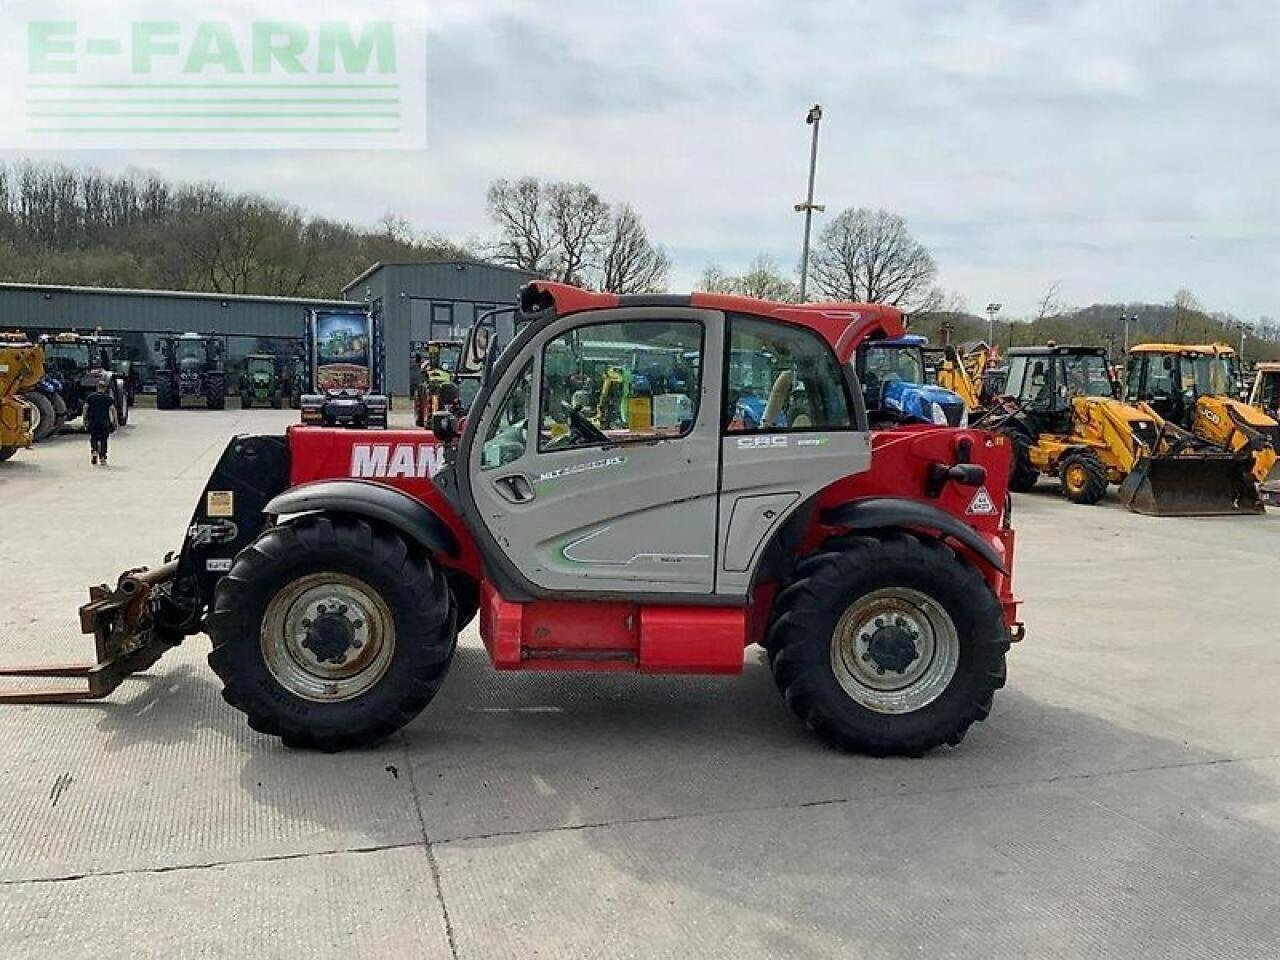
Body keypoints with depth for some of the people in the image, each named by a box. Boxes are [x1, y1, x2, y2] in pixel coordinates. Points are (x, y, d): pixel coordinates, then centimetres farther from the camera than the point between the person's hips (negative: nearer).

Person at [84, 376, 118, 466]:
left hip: (92, 422, 1)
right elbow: (112, 409, -8)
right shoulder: (108, 398, 0)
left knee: (93, 439, 15)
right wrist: (115, 421, -4)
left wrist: (85, 420, 5)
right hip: (104, 422, -1)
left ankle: (94, 451, -9)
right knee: (103, 440, 6)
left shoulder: (90, 396, 5)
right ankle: (102, 458, 6)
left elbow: (85, 408, -1)